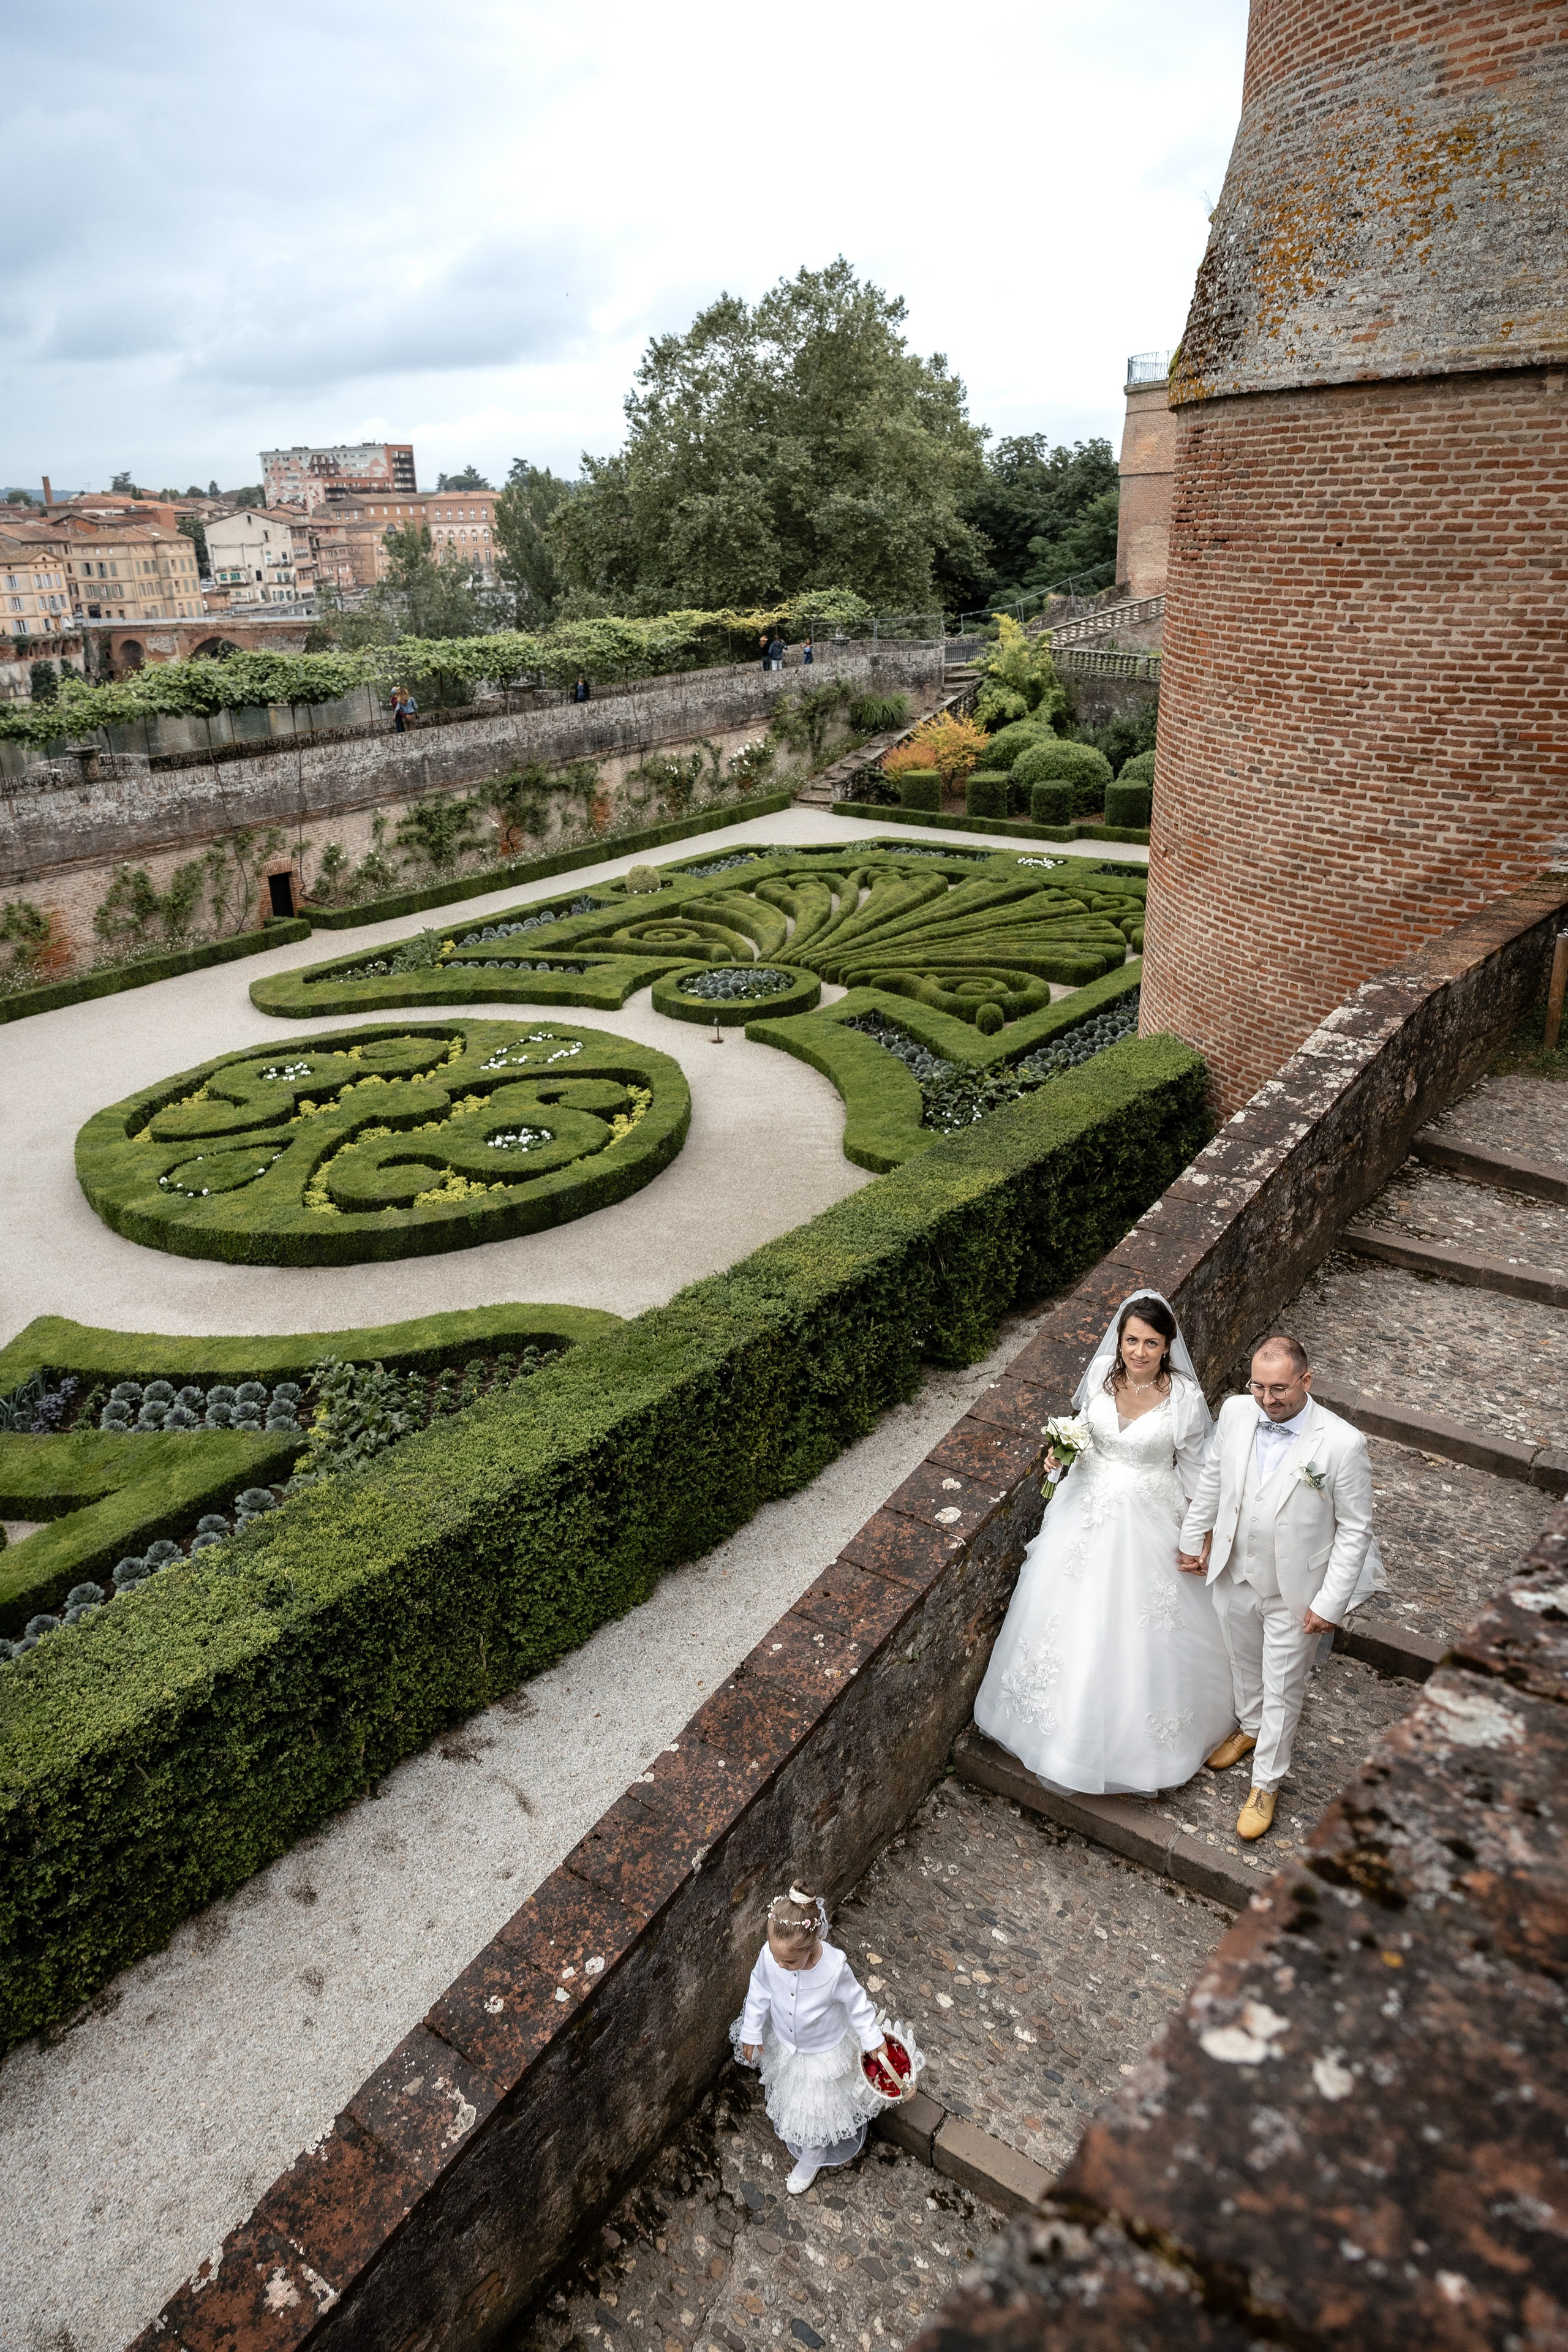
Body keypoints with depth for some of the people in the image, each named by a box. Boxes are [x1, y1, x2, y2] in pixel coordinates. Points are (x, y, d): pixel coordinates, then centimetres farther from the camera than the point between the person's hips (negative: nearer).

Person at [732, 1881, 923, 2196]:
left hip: (824, 2053, -3)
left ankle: (810, 2161, 52)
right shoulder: (770, 1955, -34)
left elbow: (856, 2004, -21)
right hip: (783, 2044, 3)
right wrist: (752, 2032, 0)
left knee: (815, 2111, 22)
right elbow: (759, 1992, -11)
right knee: (791, 2099, 31)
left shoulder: (835, 1968, -42)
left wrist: (873, 2040, -7)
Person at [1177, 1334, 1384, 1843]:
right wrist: (1192, 1539, 11)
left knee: (1283, 1690, 15)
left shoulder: (1342, 1443, -27)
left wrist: (1330, 1603, -13)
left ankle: (1265, 1784, 37)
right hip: (1234, 1576, 4)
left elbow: (1355, 1529, -16)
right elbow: (1212, 1477, 4)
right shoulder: (1236, 1411, -15)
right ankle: (1250, 1727, 57)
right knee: (1244, 1663, 28)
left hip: (1294, 1593, -4)